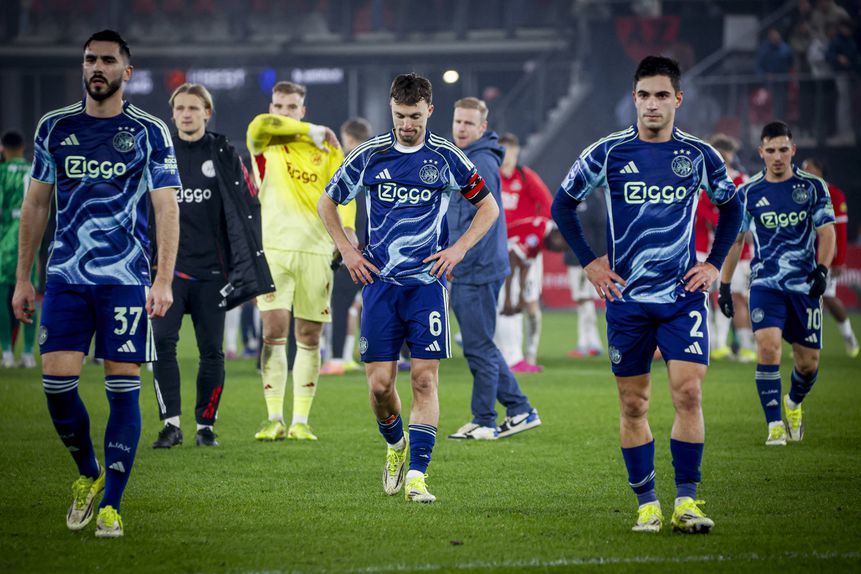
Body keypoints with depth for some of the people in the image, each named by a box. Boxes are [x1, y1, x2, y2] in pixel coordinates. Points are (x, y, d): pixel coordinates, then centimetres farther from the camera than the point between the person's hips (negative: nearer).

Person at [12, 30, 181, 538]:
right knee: (57, 381, -6)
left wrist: (164, 281, -11)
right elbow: (36, 205, 15)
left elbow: (167, 209, -1)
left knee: (124, 389, -5)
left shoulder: (150, 132, 1)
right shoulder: (55, 127, 9)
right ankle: (89, 476, 19)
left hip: (127, 279, -2)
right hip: (66, 277, 2)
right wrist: (23, 278, 12)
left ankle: (110, 506, 2)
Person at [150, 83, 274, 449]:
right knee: (162, 341, -14)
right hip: (169, 266, 0)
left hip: (211, 268, 0)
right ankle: (171, 424, -11)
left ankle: (205, 424, 14)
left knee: (211, 350, 2)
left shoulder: (224, 155, 4)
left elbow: (249, 206, 5)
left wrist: (244, 261, -1)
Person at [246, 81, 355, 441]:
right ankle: (274, 419, -6)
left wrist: (346, 229, -13)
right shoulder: (264, 145, 6)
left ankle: (301, 421, 7)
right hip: (274, 247, -2)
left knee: (309, 338, 2)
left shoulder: (325, 149, 10)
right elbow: (260, 125, -15)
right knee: (273, 332, -10)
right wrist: (310, 131, -8)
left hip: (316, 251, 2)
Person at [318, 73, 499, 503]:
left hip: (427, 281, -1)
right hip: (379, 281, 1)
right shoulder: (369, 156, 3)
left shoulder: (446, 158, 1)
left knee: (425, 378, -10)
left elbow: (488, 207, 12)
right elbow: (327, 203, 17)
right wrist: (347, 251, 7)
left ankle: (416, 475, -10)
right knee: (379, 382, -2)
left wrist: (459, 249, 0)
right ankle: (395, 446, 28)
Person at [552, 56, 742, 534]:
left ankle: (686, 501, -7)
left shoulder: (698, 155, 2)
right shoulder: (608, 153, -2)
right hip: (627, 298, 0)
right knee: (633, 405, 3)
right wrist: (589, 263, 5)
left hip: (683, 295, 0)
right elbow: (563, 204, 10)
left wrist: (714, 263, 10)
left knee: (688, 393, -12)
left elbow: (731, 206, 19)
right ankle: (646, 504, 12)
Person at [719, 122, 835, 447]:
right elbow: (733, 240, 11)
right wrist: (724, 286, 9)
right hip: (765, 283, -1)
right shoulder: (749, 193, 3)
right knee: (768, 347, -21)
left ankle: (793, 404, 37)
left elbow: (826, 232, -1)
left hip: (805, 285, 1)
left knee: (809, 363, 4)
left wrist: (822, 269, -18)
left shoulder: (813, 187, 2)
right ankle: (774, 426, -14)